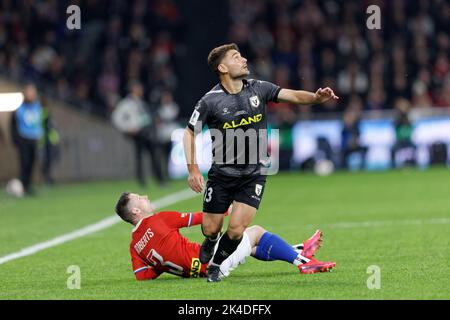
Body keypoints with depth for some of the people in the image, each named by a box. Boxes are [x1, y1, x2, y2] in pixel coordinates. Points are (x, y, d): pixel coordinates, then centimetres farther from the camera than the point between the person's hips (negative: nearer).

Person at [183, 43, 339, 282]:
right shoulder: (210, 101, -12)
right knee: (211, 230, 4)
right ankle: (210, 244, 42)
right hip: (222, 174, -1)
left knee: (236, 230, -11)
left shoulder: (258, 89, -4)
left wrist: (316, 97, -28)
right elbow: (190, 133, -2)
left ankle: (217, 263, 17)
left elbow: (294, 96, -7)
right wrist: (192, 169, -10)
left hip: (254, 174, 1)